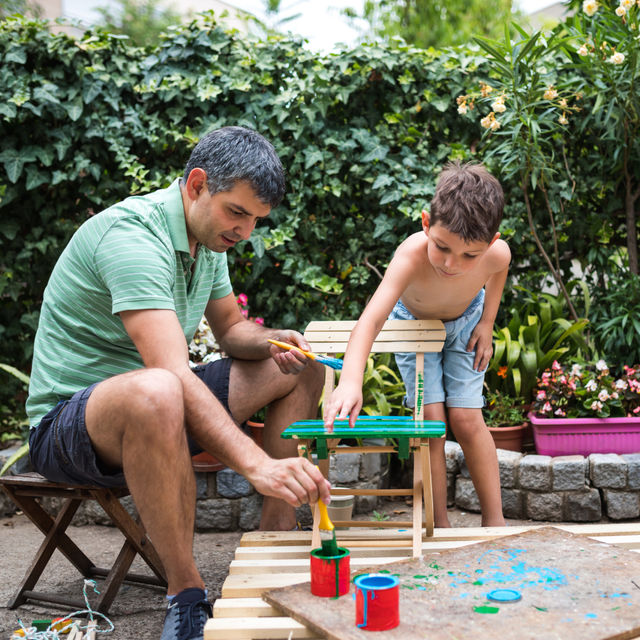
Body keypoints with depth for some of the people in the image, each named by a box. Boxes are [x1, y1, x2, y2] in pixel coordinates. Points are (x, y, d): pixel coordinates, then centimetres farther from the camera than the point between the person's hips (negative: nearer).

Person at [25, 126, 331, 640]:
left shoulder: (207, 236, 4)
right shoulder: (131, 235, -26)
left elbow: (231, 328, 16)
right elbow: (171, 373, -37)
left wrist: (270, 341, -8)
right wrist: (257, 464, -46)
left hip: (153, 406, 9)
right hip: (68, 420, -9)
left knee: (300, 370, 6)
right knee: (155, 393, -43)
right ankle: (186, 594, -28)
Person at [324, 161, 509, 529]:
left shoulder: (497, 253, -33)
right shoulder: (413, 255, -44)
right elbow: (372, 318, -56)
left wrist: (487, 323, -8)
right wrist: (351, 381, -70)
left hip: (464, 322, 2)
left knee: (467, 419, -4)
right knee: (431, 420, -9)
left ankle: (495, 521, 8)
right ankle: (440, 526, 3)